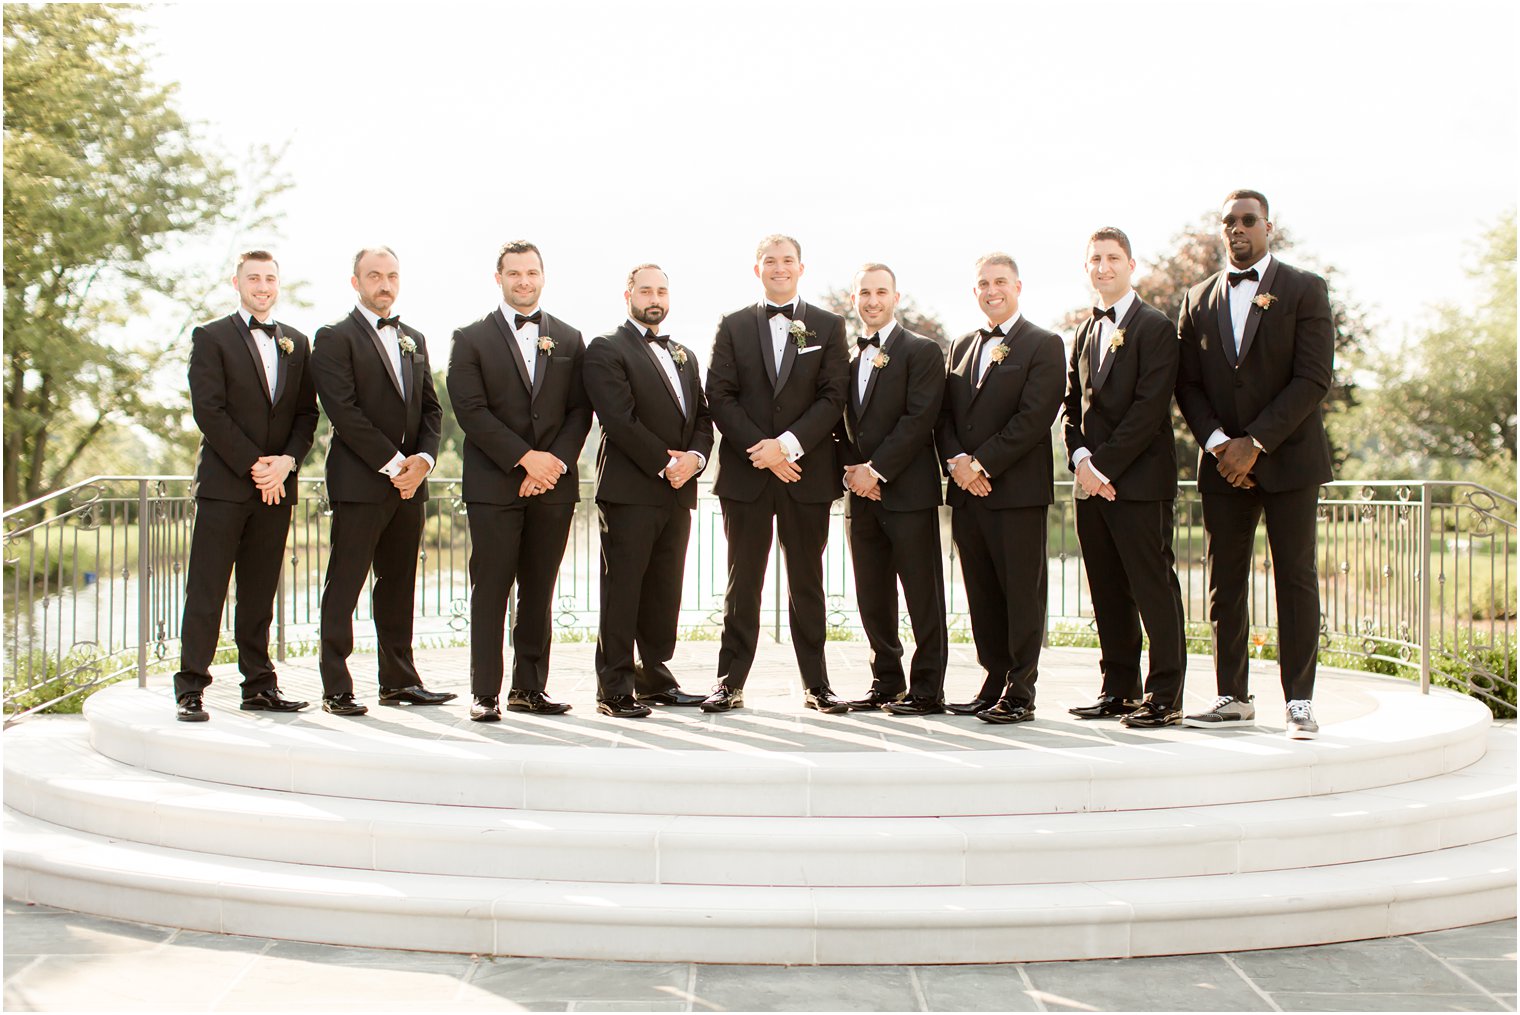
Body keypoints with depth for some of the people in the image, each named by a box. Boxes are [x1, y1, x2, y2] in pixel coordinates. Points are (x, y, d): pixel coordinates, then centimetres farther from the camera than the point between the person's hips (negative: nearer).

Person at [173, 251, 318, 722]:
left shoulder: (297, 343, 16)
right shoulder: (211, 338, 2)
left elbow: (307, 413, 11)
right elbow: (208, 410, -7)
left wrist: (287, 461, -6)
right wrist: (253, 465, -12)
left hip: (277, 487, 4)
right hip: (224, 483, -4)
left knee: (260, 593, 8)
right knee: (206, 591, -3)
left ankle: (260, 687, 12)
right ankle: (190, 689, 1)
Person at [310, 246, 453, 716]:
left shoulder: (414, 339, 18)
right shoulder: (335, 338, -2)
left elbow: (431, 407, 15)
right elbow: (343, 411, -12)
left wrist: (422, 458, -3)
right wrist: (392, 464, -14)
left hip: (409, 482, 6)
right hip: (359, 481, -6)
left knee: (399, 584, 11)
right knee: (344, 586, -3)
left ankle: (399, 680, 18)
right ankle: (336, 687, 2)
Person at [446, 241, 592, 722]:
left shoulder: (569, 339, 14)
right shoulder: (472, 339, 4)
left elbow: (580, 410, 8)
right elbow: (471, 410, -6)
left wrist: (555, 462, -7)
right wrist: (525, 458, -13)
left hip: (553, 484, 3)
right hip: (493, 484, -3)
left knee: (540, 590, 6)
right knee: (490, 588, -3)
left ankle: (530, 688, 13)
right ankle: (485, 692, 2)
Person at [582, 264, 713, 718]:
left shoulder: (684, 355, 22)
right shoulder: (607, 349, -2)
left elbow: (702, 418, 16)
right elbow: (620, 420, -12)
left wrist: (695, 457, -4)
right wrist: (664, 463, -13)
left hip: (678, 493, 7)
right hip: (629, 490, -7)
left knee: (665, 592, 10)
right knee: (622, 591, -4)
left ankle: (655, 676, 19)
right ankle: (615, 688, 0)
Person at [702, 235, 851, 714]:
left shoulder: (828, 326, 8)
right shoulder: (733, 327, 8)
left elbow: (834, 397, -1)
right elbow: (719, 396, 0)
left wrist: (788, 444, -13)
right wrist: (761, 450, -11)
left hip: (807, 472, 0)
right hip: (745, 474, 0)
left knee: (807, 582, 6)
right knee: (742, 582, 4)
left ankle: (816, 684, 12)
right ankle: (730, 683, 9)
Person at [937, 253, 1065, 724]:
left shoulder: (1043, 345, -1)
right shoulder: (962, 346, 18)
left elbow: (1034, 416, -12)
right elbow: (945, 414, 15)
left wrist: (982, 464, -15)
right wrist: (956, 460, -5)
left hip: (1017, 490, -6)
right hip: (968, 491, 6)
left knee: (1022, 593, -2)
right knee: (982, 594, 9)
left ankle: (1020, 694, 3)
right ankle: (994, 683, 17)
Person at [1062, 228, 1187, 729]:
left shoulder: (1155, 327, -4)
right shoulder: (1086, 333, 18)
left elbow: (1149, 407, -13)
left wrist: (1105, 465, -15)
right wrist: (1080, 458, -2)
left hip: (1139, 481, -7)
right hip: (1093, 481, 7)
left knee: (1154, 589, -4)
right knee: (1108, 593, 9)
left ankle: (1165, 697, 2)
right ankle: (1119, 691, 17)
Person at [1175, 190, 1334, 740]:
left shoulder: (1304, 289, 1)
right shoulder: (1198, 299, 12)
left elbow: (1313, 379, -8)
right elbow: (1187, 384, 8)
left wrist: (1256, 443, -14)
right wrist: (1218, 443, -8)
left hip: (1288, 459, -3)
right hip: (1223, 465, 3)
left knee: (1296, 581, -1)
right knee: (1224, 585, 4)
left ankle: (1299, 701, 5)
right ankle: (1232, 698, 12)